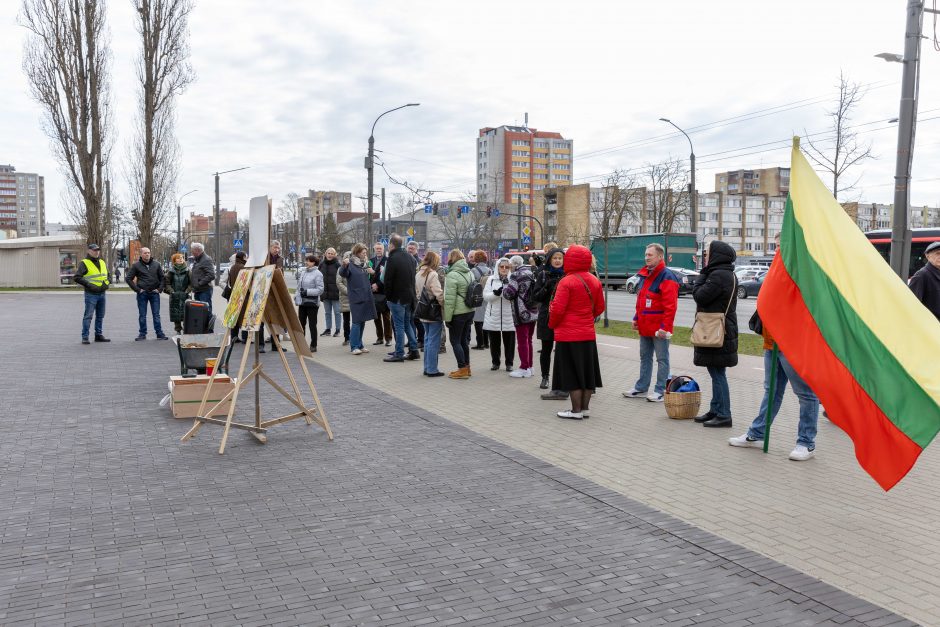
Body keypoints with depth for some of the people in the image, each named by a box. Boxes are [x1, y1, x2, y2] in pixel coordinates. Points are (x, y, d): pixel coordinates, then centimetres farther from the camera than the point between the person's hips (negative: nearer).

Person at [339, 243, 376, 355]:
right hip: (356, 298, -7)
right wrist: (344, 265, -46)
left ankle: (359, 345, 20)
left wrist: (372, 272, 4)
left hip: (366, 298, 7)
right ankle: (354, 346, -3)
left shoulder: (365, 264, 12)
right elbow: (343, 274, -27)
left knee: (362, 322, 12)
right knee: (356, 322, -7)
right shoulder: (350, 263, -8)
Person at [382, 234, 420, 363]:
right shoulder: (409, 257, 9)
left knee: (399, 325, -3)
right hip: (409, 296, 7)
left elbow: (387, 280, -16)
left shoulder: (392, 259, -15)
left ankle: (399, 354, 1)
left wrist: (388, 296, -5)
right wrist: (412, 293, 17)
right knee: (408, 323, 16)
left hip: (397, 297, -7)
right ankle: (414, 350, 17)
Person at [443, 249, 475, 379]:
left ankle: (462, 369, 1)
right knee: (464, 340, 16)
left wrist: (447, 318, -12)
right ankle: (466, 367, 22)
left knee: (455, 341, 2)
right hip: (470, 311, 8)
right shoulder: (470, 273, 9)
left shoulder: (452, 275, -16)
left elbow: (449, 299, -17)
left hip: (458, 313, -8)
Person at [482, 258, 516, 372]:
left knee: (509, 341, 6)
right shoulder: (491, 279, 5)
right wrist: (495, 293, -19)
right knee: (494, 341, 11)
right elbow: (485, 296, -2)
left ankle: (509, 363, 19)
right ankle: (495, 362, 25)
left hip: (509, 316, -1)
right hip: (493, 315, 2)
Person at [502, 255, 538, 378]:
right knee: (528, 340, 15)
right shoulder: (532, 273, 11)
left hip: (522, 313, -8)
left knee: (522, 341, -2)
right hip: (533, 311, 8)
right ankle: (529, 366, 21)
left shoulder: (516, 275, -13)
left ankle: (524, 368, 0)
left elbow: (509, 293, -15)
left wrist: (505, 287, 5)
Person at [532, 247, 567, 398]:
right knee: (546, 349, 12)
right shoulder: (543, 275, 3)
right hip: (547, 317, 1)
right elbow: (535, 297, 1)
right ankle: (545, 378, 31)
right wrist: (546, 287, -16)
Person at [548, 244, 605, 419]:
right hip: (588, 334, 7)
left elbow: (558, 309, -17)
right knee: (587, 371, 13)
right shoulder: (595, 281, 5)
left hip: (568, 335, -7)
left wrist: (552, 324, 1)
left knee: (572, 374, 0)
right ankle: (585, 408, 20)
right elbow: (599, 308, 12)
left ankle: (576, 410, 5)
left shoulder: (566, 282, -16)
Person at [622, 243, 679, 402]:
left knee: (662, 359, 1)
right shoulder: (644, 275, 13)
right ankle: (641, 387, 25)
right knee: (645, 357, 16)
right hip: (644, 326, 9)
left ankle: (660, 391, 5)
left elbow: (670, 305, -20)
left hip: (658, 328, -9)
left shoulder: (667, 277, -14)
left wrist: (665, 327, -22)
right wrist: (636, 318, 17)